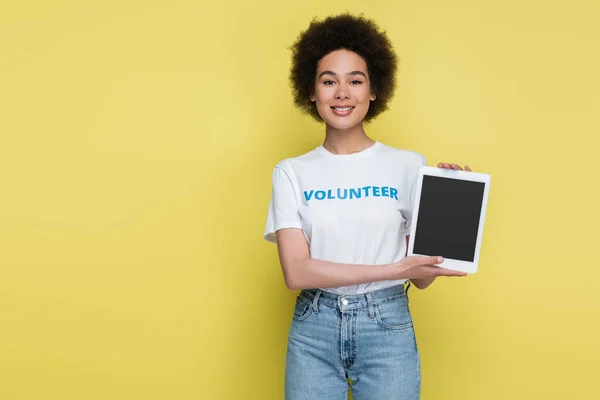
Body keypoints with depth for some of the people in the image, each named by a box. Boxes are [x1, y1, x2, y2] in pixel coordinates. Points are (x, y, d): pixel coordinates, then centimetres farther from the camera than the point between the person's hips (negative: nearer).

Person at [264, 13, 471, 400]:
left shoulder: (409, 165, -1)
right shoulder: (292, 173, -1)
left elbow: (421, 277, 1)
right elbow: (296, 271, -11)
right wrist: (393, 269, -16)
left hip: (387, 327, 0)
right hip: (313, 329, 0)